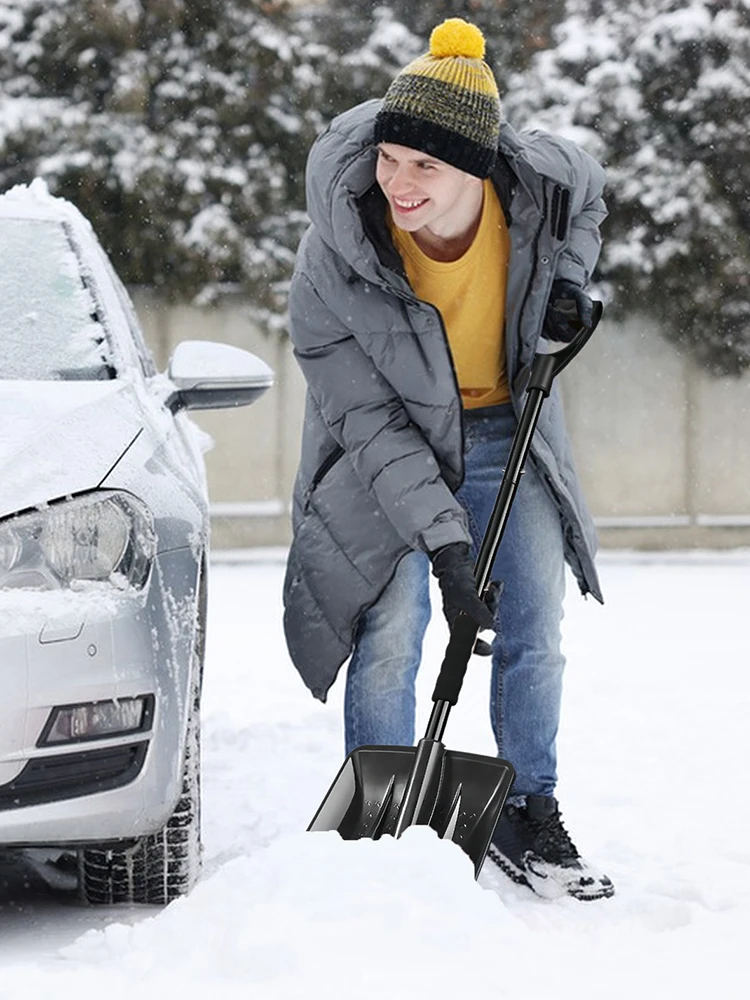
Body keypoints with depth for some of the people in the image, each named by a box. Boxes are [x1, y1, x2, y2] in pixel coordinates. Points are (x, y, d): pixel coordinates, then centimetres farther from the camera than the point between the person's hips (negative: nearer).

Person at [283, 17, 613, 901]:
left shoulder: (541, 183, -23)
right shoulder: (331, 264, -31)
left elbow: (587, 195, 6)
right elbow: (371, 426, -25)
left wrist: (566, 278, -12)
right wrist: (443, 538, -30)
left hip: (509, 431, 3)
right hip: (390, 449, -3)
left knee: (534, 635, 6)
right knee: (387, 637, -10)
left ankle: (528, 818, 22)